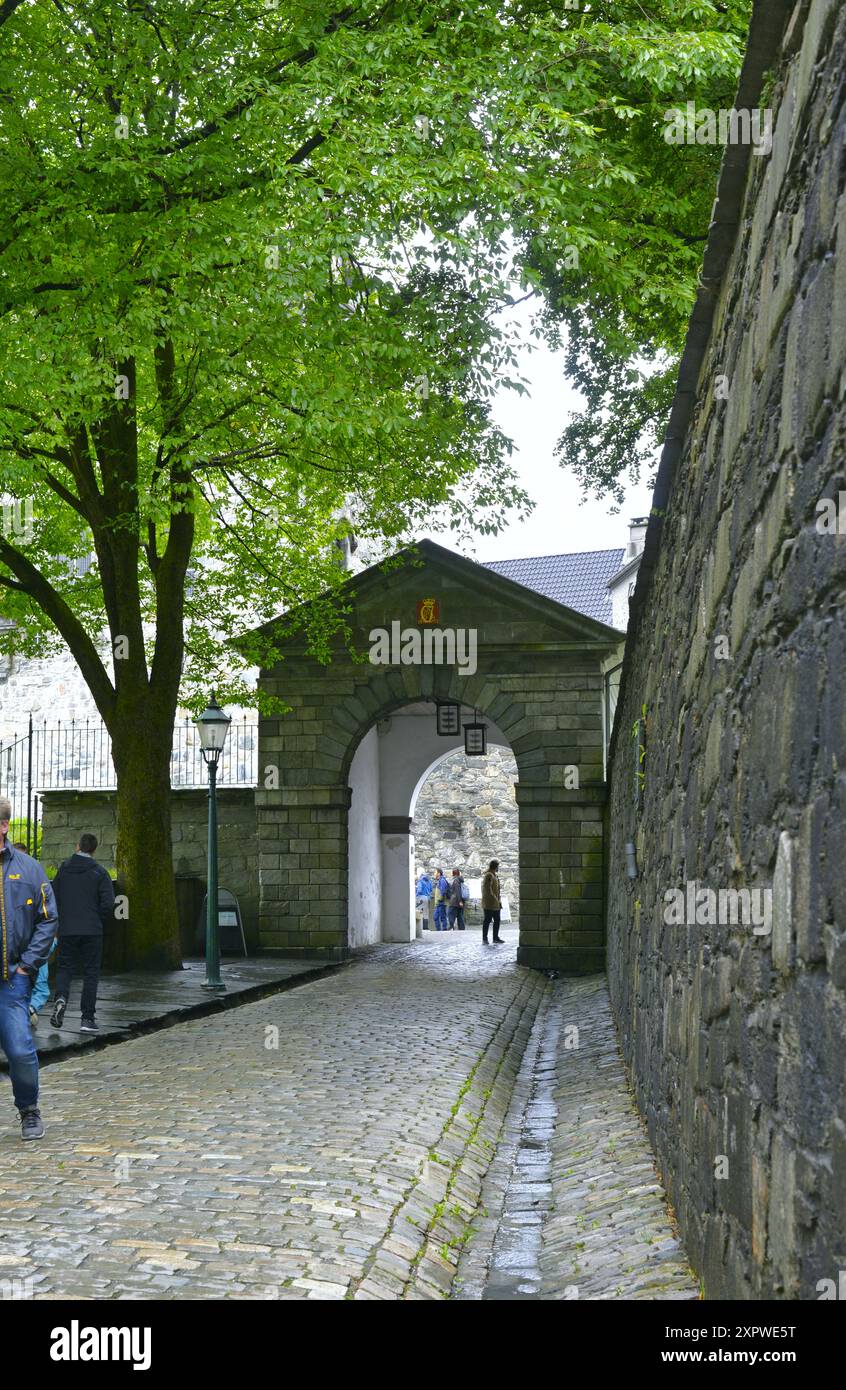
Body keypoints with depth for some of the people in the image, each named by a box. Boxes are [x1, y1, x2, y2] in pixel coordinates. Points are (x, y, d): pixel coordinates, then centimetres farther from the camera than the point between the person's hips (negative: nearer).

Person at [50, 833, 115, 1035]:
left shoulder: (63, 869, 4)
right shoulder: (99, 872, -4)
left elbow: (53, 899, 5)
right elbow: (108, 904, -10)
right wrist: (100, 922, 7)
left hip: (67, 929, 2)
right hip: (92, 930, -2)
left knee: (64, 967, 14)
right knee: (91, 973, 6)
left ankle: (61, 997, -16)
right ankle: (87, 1019, 4)